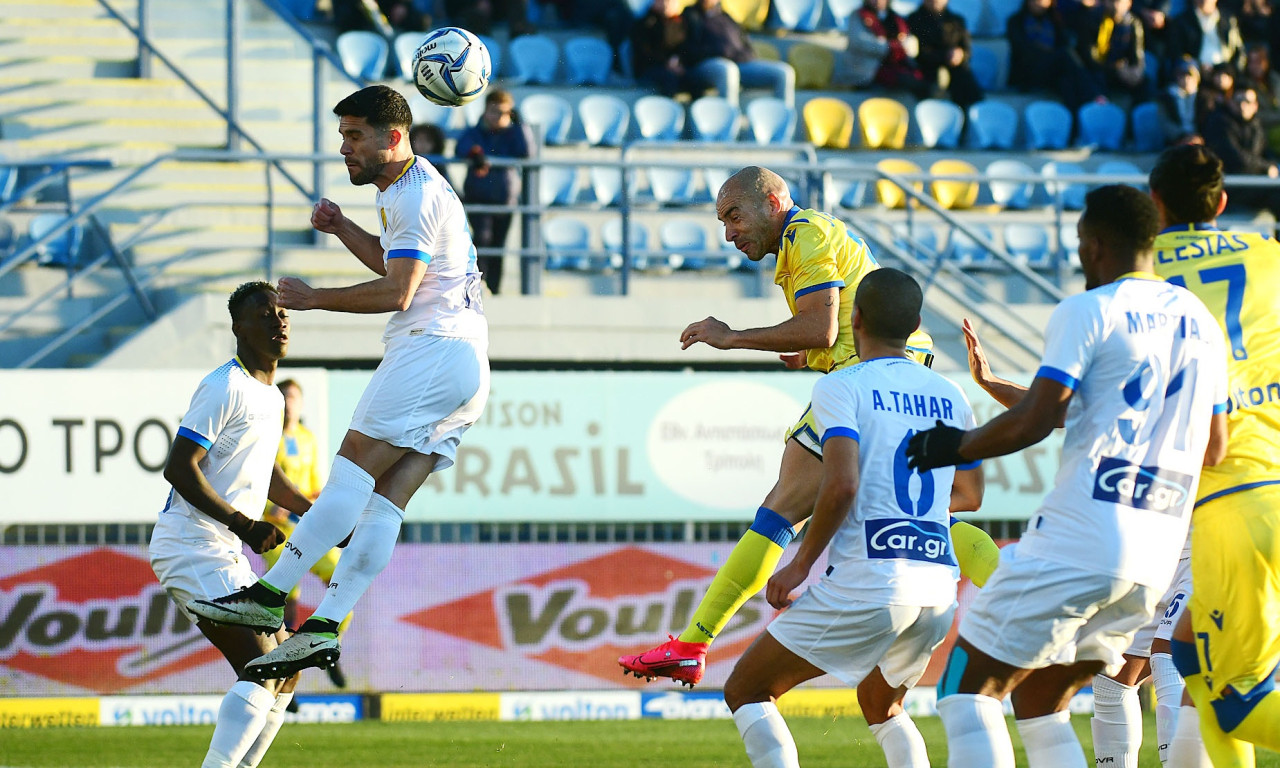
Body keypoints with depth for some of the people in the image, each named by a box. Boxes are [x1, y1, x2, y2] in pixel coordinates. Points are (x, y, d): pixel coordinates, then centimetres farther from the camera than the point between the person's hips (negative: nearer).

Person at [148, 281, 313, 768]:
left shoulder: (271, 396, 18)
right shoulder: (225, 388, -13)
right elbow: (179, 469, -19)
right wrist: (243, 524, -24)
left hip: (228, 555, 10)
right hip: (193, 548, -10)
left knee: (284, 674, 11)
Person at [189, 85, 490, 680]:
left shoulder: (417, 194, -10)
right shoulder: (406, 190, 24)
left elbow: (396, 292, -18)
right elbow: (400, 267, 38)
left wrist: (314, 298, -11)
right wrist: (343, 230, 22)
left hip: (434, 349, -10)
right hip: (464, 370, 10)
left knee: (353, 472, -14)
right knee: (383, 501, -1)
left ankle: (270, 594, -18)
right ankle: (324, 628, -10)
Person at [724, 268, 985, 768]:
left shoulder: (840, 387, -3)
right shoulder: (950, 398, 14)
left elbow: (842, 484, -17)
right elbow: (970, 496, 26)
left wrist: (800, 564, -6)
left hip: (866, 584, -6)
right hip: (940, 590, 6)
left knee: (745, 692, 8)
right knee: (882, 707, 31)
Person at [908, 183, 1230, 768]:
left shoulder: (1088, 312, -6)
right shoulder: (1200, 323, 15)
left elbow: (1032, 423, -13)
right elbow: (1214, 448, 22)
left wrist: (956, 447, 3)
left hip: (1080, 536, -7)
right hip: (1159, 556, 7)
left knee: (971, 684, 1)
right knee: (1040, 703, 18)